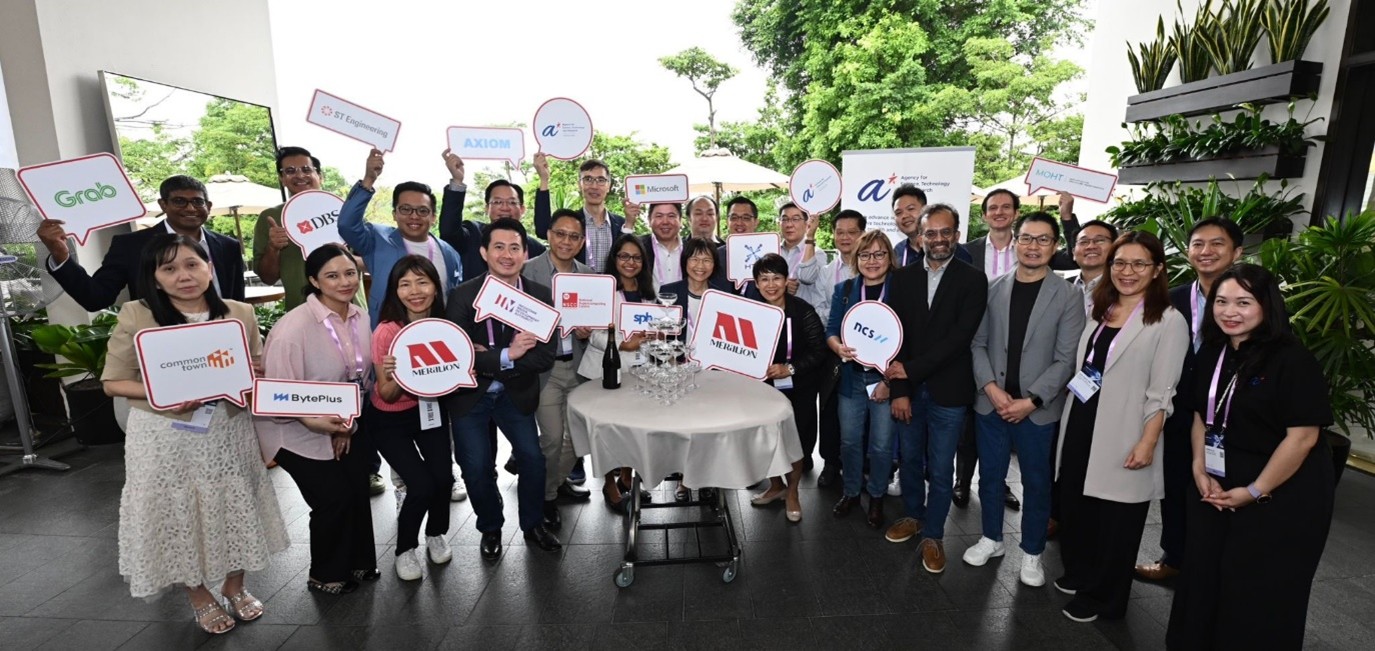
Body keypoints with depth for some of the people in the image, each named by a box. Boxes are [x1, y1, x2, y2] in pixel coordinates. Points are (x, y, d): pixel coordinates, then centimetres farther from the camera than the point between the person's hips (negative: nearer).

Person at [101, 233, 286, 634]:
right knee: (178, 514, 10)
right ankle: (199, 598, 33)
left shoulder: (240, 314, -2)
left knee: (235, 507, 13)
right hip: (165, 436, -2)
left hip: (228, 431, 2)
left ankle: (235, 586, 36)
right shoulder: (135, 316, -8)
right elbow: (113, 382, -4)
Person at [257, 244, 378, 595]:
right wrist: (314, 422, -33)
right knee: (334, 498, -4)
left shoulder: (360, 318, -4)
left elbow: (362, 377, 4)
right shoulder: (294, 327, -24)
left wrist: (348, 424, -2)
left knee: (358, 493, 6)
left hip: (348, 426, 5)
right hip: (298, 432, -5)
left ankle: (359, 562, 31)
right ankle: (325, 575, 22)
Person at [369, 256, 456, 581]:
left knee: (443, 477, -9)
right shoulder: (386, 332, -25)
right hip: (389, 420, -3)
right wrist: (396, 377, -38)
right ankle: (405, 549, 19)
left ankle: (436, 535, 23)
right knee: (422, 485, -12)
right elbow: (387, 396, -17)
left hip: (430, 407, 3)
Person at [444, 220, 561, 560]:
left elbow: (546, 356, -14)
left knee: (533, 457, -2)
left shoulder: (540, 296, -9)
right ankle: (491, 529, 29)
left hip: (517, 394, 1)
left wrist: (488, 361, -21)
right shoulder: (463, 295, -13)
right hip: (469, 394, -1)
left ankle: (533, 524, 25)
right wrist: (506, 356, -27)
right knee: (476, 466, 1)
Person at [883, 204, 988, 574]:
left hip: (947, 392, -3)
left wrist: (911, 370, -16)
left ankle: (932, 535, 25)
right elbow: (895, 335, -1)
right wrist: (899, 389, -6)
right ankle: (912, 516, 38)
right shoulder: (903, 278, 3)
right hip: (908, 388, 3)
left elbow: (960, 337, -14)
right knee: (910, 460, 17)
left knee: (940, 469, 7)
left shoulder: (973, 280, -6)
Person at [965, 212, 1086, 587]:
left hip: (1038, 408, -2)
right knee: (990, 475, 14)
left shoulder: (1068, 296, -4)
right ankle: (991, 538, 33)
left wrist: (1031, 400, -15)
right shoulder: (994, 289, 3)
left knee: (1036, 482, 11)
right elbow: (978, 343, 3)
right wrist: (991, 387, -10)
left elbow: (1066, 359, -8)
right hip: (991, 402, 2)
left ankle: (1032, 552, 29)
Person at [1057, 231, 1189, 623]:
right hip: (1081, 425, 6)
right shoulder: (1100, 311, 10)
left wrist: (1147, 443, -16)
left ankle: (1102, 597, 27)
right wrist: (1071, 420, 12)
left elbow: (1161, 393, -12)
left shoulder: (1169, 322, -10)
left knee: (1115, 520, 9)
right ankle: (1079, 574, 38)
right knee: (1075, 507, 17)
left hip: (1122, 437, -6)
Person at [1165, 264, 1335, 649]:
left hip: (1282, 494, -6)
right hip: (1217, 485, 6)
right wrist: (1200, 470, 0)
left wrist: (1255, 491, -15)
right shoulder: (1212, 354, 3)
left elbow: (1303, 436, -18)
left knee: (1260, 590, 7)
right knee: (1205, 577, 14)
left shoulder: (1293, 360, -16)